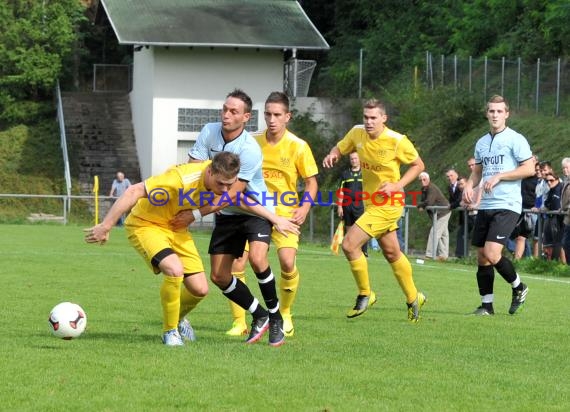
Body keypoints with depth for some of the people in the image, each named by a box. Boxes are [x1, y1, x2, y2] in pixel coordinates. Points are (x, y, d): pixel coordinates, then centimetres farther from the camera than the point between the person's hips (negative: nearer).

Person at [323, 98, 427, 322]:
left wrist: (397, 185, -18)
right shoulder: (357, 133, -3)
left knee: (349, 244, -16)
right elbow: (340, 147, 13)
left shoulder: (397, 141, -18)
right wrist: (333, 154, -11)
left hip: (388, 205, -7)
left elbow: (418, 165, -5)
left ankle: (365, 294, 2)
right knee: (392, 253, 19)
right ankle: (413, 298, 36)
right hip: (370, 202, 7)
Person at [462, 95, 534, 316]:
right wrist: (469, 185, 5)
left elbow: (529, 169, -10)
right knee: (481, 256, 5)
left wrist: (499, 176, -13)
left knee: (492, 254, -18)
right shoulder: (481, 143, 16)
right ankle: (487, 304, 14)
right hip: (485, 206, 7)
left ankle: (519, 288, 5)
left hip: (506, 205, -7)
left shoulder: (515, 139, -5)